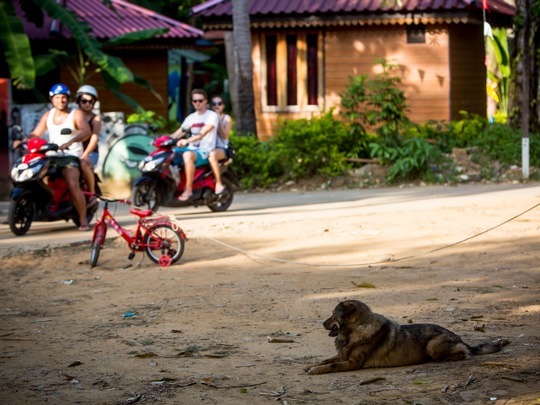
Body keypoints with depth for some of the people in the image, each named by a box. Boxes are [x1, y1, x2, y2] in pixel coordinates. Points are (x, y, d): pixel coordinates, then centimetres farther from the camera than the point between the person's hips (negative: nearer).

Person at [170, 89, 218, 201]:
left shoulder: (212, 116, -5)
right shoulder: (191, 117, 18)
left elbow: (203, 133, -22)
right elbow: (178, 133, 13)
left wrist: (187, 140, -38)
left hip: (205, 151, -8)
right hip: (192, 149, 8)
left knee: (187, 155, -39)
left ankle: (188, 189, -34)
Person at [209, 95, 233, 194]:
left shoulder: (226, 118, 10)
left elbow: (225, 136, -4)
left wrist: (219, 121, -10)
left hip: (222, 148, -3)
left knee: (212, 154, -41)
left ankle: (219, 183, -32)